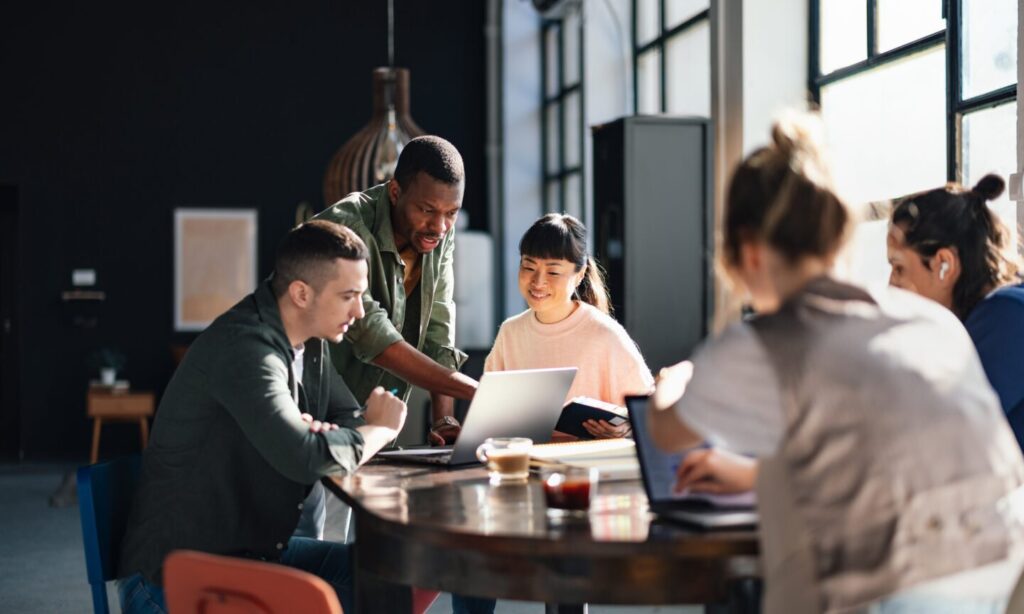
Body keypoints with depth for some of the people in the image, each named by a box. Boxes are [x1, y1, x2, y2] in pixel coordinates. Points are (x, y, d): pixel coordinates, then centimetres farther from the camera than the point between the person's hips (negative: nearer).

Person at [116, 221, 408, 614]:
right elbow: (305, 459, -33)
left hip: (257, 552, 9)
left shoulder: (308, 341, 5)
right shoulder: (245, 347, -23)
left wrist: (321, 434, -13)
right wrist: (381, 429, -13)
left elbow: (352, 419, 13)